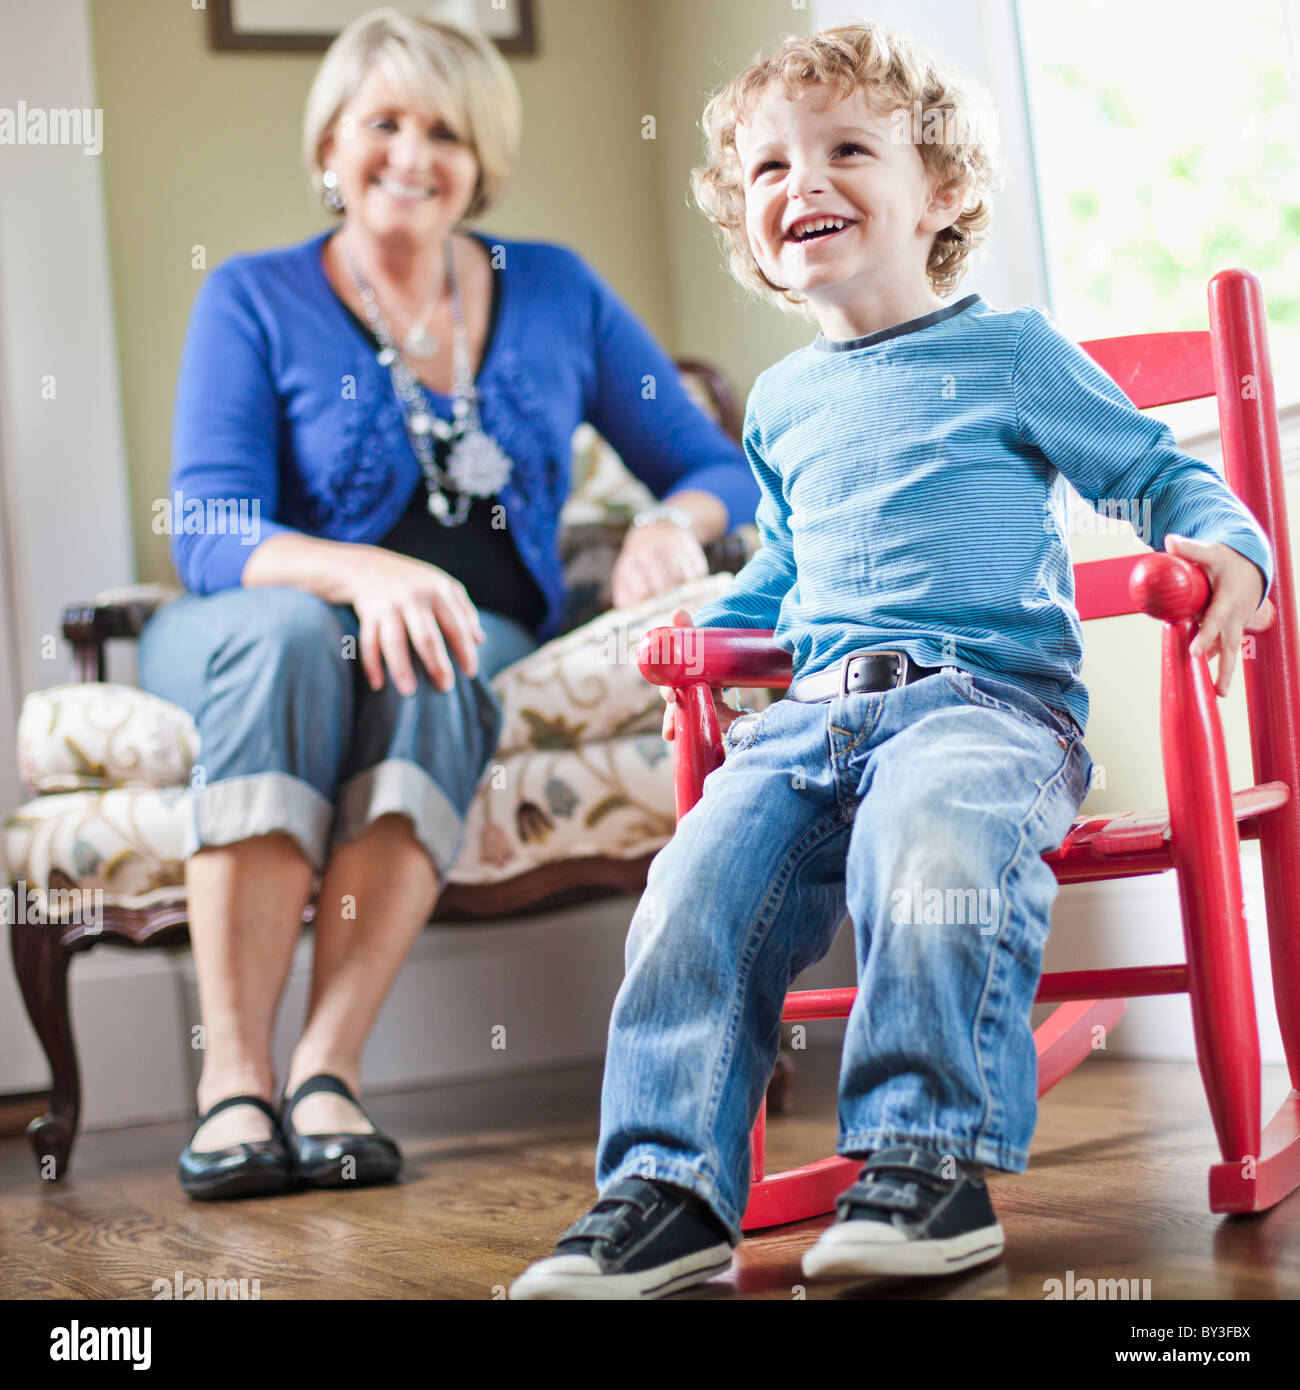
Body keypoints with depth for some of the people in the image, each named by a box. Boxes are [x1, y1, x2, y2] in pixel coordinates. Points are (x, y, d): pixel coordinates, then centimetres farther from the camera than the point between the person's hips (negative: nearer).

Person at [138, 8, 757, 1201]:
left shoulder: (555, 293, 9)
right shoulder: (255, 300, 1)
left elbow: (715, 467, 11)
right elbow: (207, 532, -13)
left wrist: (674, 523, -14)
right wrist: (367, 574, -32)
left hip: (473, 642, 2)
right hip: (253, 644, -1)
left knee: (439, 677, -34)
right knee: (288, 627, -36)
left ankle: (327, 1071, -38)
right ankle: (234, 1078, -39)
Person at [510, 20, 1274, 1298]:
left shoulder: (1010, 353, 9)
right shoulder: (781, 404, 24)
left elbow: (1160, 474, 10)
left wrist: (1225, 547, -9)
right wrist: (708, 637, 25)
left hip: (991, 695, -5)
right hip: (815, 705, 5)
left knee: (927, 835, -37)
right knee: (696, 881, -20)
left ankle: (930, 1160, -32)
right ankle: (668, 1187, -18)